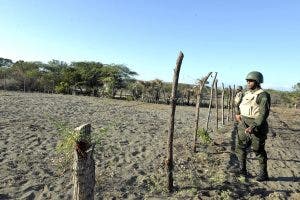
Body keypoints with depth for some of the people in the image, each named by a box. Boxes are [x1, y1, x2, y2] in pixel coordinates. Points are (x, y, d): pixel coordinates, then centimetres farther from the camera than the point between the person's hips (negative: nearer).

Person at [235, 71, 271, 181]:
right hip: (243, 125, 8)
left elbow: (263, 114, -21)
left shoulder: (263, 95, -14)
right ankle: (242, 170, 26)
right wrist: (237, 113, 12)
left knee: (259, 151, 6)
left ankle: (263, 174, 23)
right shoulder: (247, 93, 10)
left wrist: (253, 127, -28)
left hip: (256, 127, -7)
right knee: (240, 147, 12)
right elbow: (240, 104, 28)